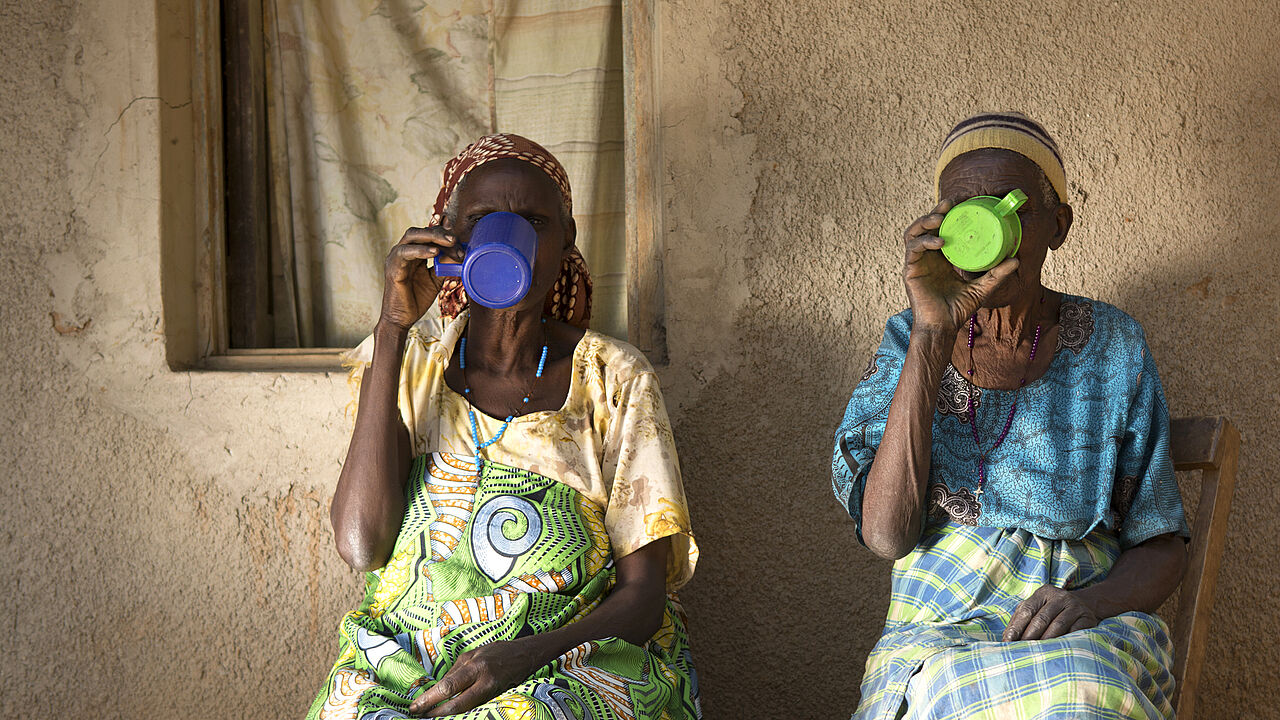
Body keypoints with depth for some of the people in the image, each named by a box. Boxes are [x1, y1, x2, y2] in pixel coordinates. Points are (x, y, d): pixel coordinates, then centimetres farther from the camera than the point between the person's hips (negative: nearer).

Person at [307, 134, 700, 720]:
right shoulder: (411, 361, 4)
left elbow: (643, 595, -3)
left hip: (574, 662, -1)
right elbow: (360, 544, -12)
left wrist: (526, 656, -23)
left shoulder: (615, 380, -1)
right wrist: (392, 329, -14)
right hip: (402, 670, 2)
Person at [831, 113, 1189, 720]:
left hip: (1088, 641, 1)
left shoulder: (1113, 347, 1)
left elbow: (1162, 547, 7)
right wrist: (932, 336, -19)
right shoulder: (906, 340, 2)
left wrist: (1092, 601, -17)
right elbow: (886, 534, -13)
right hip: (934, 636, 0)